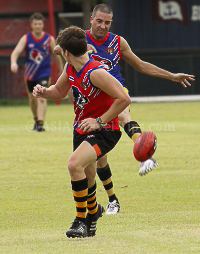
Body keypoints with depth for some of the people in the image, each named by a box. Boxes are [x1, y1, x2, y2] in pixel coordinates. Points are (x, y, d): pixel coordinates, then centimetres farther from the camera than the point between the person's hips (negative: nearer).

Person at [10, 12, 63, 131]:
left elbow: (56, 55, 6)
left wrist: (61, 70, 14)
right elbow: (16, 51, -17)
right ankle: (36, 120, 38)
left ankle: (41, 123, -23)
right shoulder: (26, 38, -5)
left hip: (44, 73, -3)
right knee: (32, 99, 15)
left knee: (42, 98, -19)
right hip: (30, 74, 3)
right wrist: (13, 63, -37)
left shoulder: (50, 39, -5)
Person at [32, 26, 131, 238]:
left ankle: (81, 220, -15)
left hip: (104, 131, -9)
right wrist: (43, 92, -2)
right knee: (86, 181, 19)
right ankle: (93, 210, 51)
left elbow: (124, 99, -28)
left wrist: (99, 121, -24)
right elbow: (59, 91, 20)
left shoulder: (96, 73, -25)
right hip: (81, 130, 9)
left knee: (75, 163, -29)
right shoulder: (70, 68, 2)